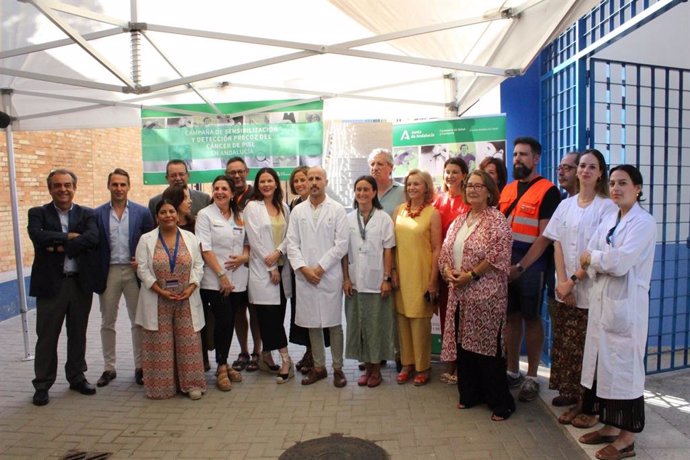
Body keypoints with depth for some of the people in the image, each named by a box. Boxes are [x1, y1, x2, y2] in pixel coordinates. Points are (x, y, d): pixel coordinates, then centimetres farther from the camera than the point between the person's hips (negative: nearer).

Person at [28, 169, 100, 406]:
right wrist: (69, 237, -14)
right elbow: (38, 236, -17)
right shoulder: (38, 213, 3)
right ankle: (42, 385, 20)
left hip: (81, 282, 2)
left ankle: (76, 377, 28)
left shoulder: (87, 214, 5)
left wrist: (60, 246, -17)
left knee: (78, 334, 13)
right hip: (50, 283, -1)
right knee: (47, 337, 7)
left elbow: (93, 238, -14)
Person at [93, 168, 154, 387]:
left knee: (138, 321, 6)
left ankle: (140, 367, 17)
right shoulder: (97, 214, 2)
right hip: (108, 272, 1)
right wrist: (95, 274, -6)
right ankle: (109, 368, 23)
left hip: (133, 271, -1)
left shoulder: (142, 212, 1)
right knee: (107, 323, 10)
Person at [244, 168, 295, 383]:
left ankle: (266, 353, 24)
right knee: (270, 315, -6)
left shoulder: (283, 207, 12)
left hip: (281, 267, 5)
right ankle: (286, 360, -2)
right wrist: (271, 268, -10)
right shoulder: (252, 206, -2)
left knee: (278, 314, 7)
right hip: (262, 269, -4)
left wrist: (278, 252, -13)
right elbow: (255, 239, -8)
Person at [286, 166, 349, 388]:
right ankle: (318, 367, 23)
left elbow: (341, 245, -6)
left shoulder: (337, 210, 0)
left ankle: (338, 368, 17)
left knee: (334, 323, 4)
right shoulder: (298, 211, 8)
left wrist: (320, 268, -10)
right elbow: (292, 244, 5)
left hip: (330, 276, -2)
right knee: (312, 324, 10)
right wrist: (303, 268, -8)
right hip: (305, 276, 3)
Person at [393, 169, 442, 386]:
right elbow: (393, 243, 8)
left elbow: (437, 249, -6)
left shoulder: (433, 213, -5)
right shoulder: (400, 210, 7)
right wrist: (392, 271, 1)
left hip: (421, 275, -4)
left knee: (420, 320, 3)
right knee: (402, 318, 10)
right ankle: (407, 363, 25)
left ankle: (423, 367, 19)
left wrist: (433, 280, -10)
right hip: (401, 273, 4)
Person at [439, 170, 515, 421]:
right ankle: (470, 393, 29)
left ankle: (501, 402, 15)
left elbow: (498, 255, -18)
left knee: (488, 346, -1)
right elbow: (445, 249, 14)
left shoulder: (496, 220, -8)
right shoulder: (459, 220, 14)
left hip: (486, 293, -7)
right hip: (460, 293, 7)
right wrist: (447, 270, -5)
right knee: (463, 343, 13)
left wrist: (471, 274, -16)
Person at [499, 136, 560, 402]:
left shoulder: (547, 191, -6)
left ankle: (531, 377, 17)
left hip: (530, 265, -5)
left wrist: (522, 266, -17)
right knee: (511, 317, 12)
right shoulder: (506, 190, 13)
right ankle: (512, 371, 25)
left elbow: (544, 236, -12)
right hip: (505, 264, 6)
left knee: (531, 319, 4)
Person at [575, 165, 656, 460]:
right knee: (604, 365, 13)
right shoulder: (609, 220, 12)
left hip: (626, 304, -7)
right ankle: (610, 426, 27)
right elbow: (589, 259, 6)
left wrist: (593, 257, -5)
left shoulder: (644, 222, -9)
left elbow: (620, 262, -20)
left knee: (624, 367, 2)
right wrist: (604, 261, -14)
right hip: (602, 300, 7)